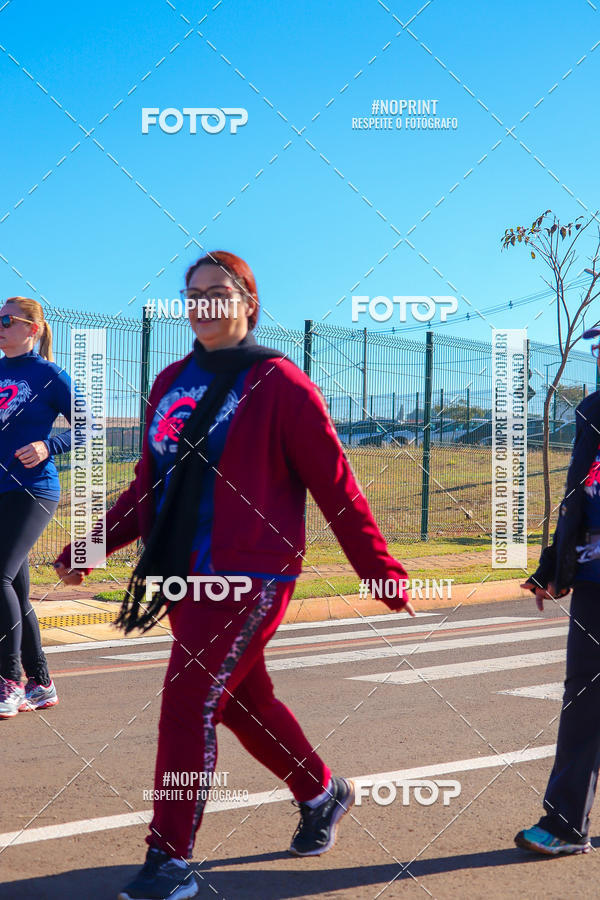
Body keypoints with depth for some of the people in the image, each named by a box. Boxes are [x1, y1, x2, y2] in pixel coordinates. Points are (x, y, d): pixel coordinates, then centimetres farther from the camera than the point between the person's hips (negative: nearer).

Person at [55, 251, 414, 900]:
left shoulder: (279, 385, -8)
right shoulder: (172, 383, 10)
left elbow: (336, 488, -6)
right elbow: (148, 486, 18)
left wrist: (384, 576, -5)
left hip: (248, 579, -7)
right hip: (183, 577, 7)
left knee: (187, 706, -12)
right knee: (245, 701, 18)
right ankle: (322, 794, 42)